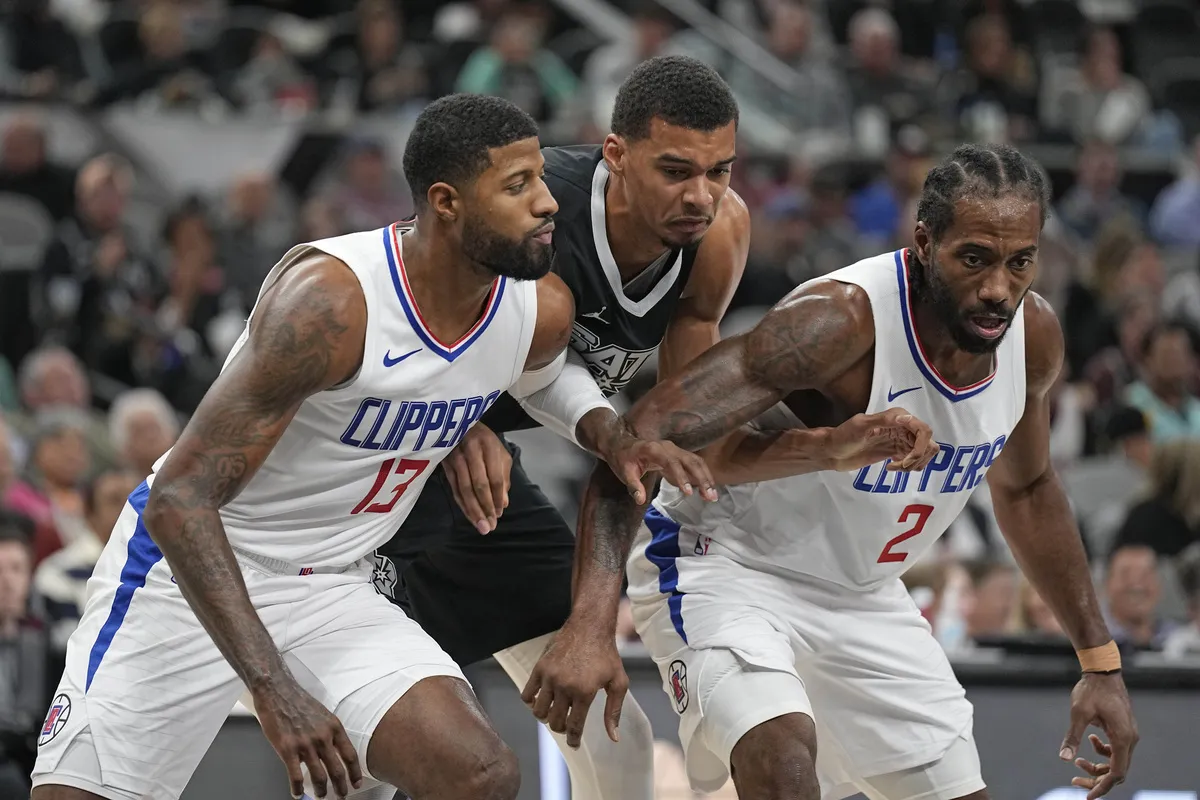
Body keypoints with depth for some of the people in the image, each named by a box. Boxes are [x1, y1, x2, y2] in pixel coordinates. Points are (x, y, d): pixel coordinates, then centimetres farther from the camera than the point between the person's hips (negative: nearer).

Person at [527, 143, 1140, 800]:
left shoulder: (1033, 337, -9)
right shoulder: (840, 320, -32)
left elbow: (1025, 489, 13)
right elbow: (640, 440, -38)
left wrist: (1100, 660, 14)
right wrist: (593, 621, -50)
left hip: (861, 592, 8)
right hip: (726, 567, -8)